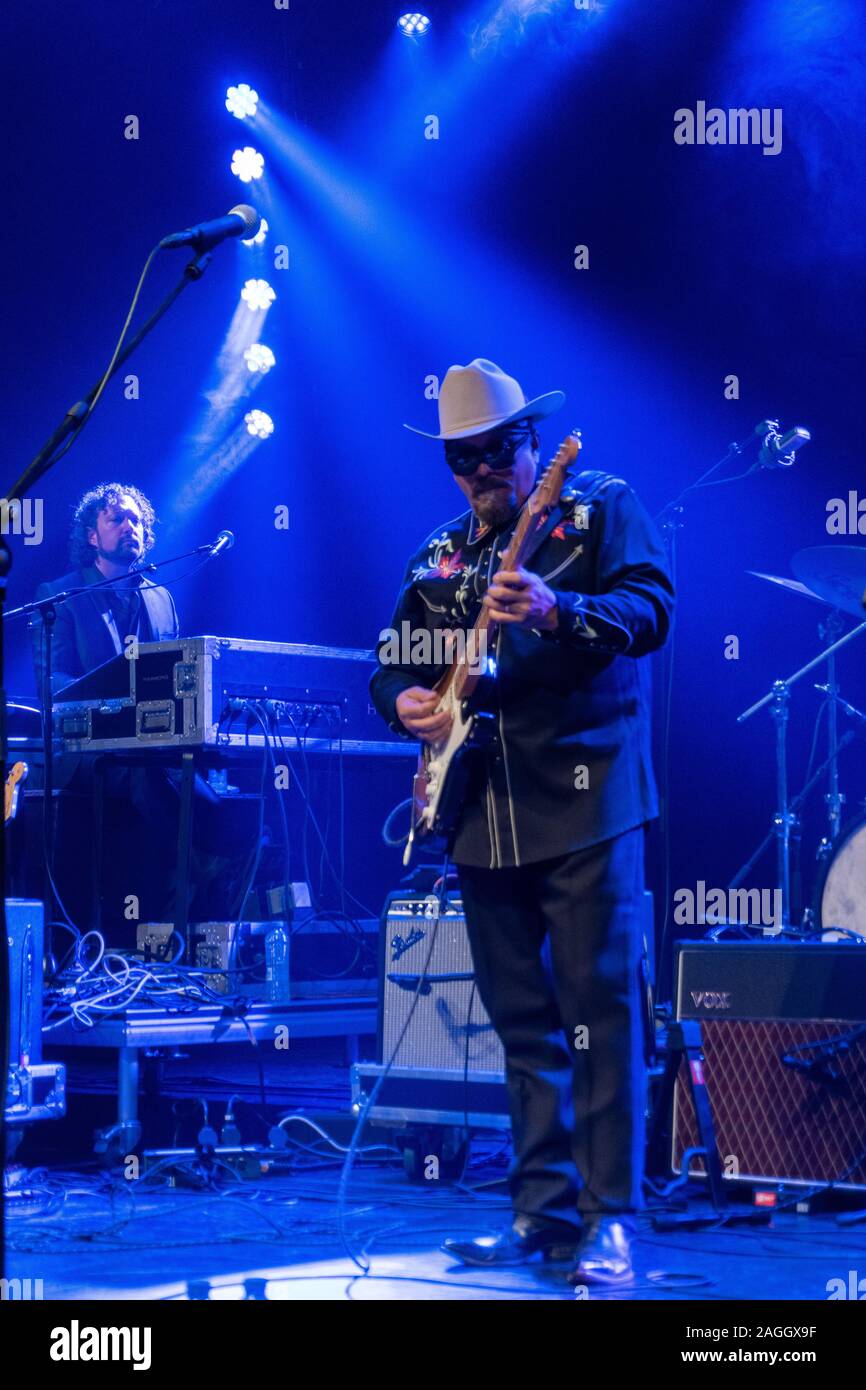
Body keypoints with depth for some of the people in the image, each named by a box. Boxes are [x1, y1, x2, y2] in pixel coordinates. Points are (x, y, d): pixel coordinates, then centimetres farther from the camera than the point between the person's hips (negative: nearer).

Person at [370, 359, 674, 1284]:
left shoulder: (600, 508, 1)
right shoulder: (440, 556, 17)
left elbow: (651, 608, -13)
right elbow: (394, 657, 22)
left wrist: (557, 610, -30)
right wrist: (405, 699, -2)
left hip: (586, 801, -6)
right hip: (485, 816, 6)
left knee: (600, 1012, -7)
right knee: (522, 1023, 10)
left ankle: (609, 1218, -2)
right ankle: (543, 1209, 18)